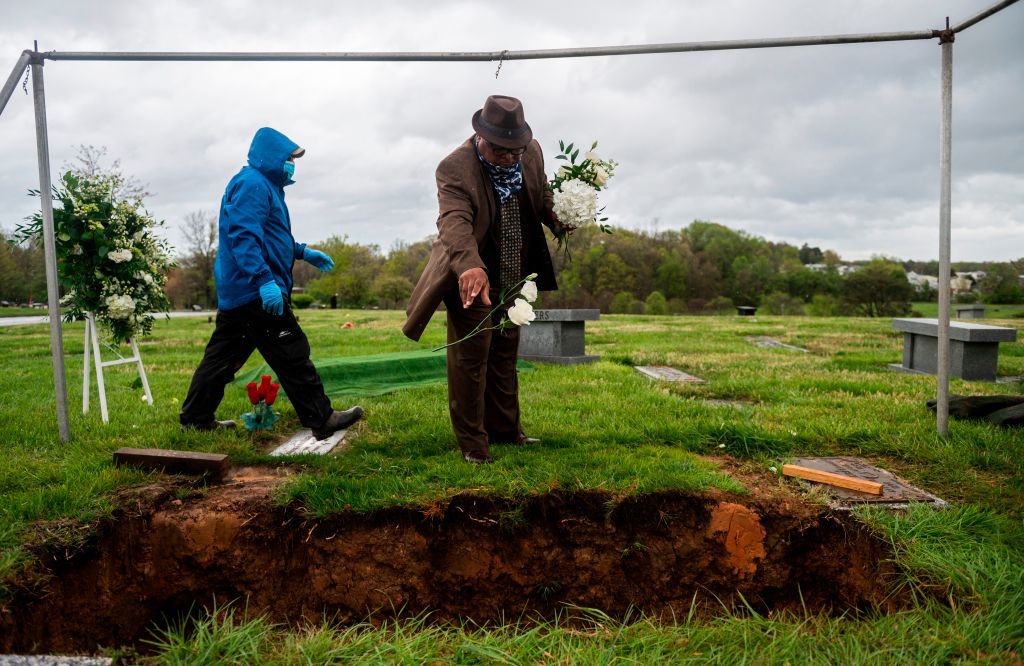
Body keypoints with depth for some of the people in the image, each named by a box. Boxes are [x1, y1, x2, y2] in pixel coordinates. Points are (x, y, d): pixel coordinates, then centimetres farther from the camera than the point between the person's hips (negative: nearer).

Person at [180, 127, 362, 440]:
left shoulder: (265, 185, 21)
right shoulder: (252, 183, -12)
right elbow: (243, 236, -23)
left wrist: (302, 252, 28)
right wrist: (265, 280, -31)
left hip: (236, 291, 11)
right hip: (255, 291, -11)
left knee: (223, 355, 14)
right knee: (292, 355, -7)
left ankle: (196, 418, 22)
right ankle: (322, 419, -2)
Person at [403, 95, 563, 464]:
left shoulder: (532, 152, -7)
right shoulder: (455, 168, -26)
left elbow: (542, 196, 9)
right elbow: (455, 222, -41)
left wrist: (558, 217, -12)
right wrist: (471, 267, -58)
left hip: (512, 278, 6)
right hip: (472, 279, -6)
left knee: (504, 356, 18)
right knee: (470, 360, 1)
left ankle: (505, 429, 34)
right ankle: (472, 442, 15)